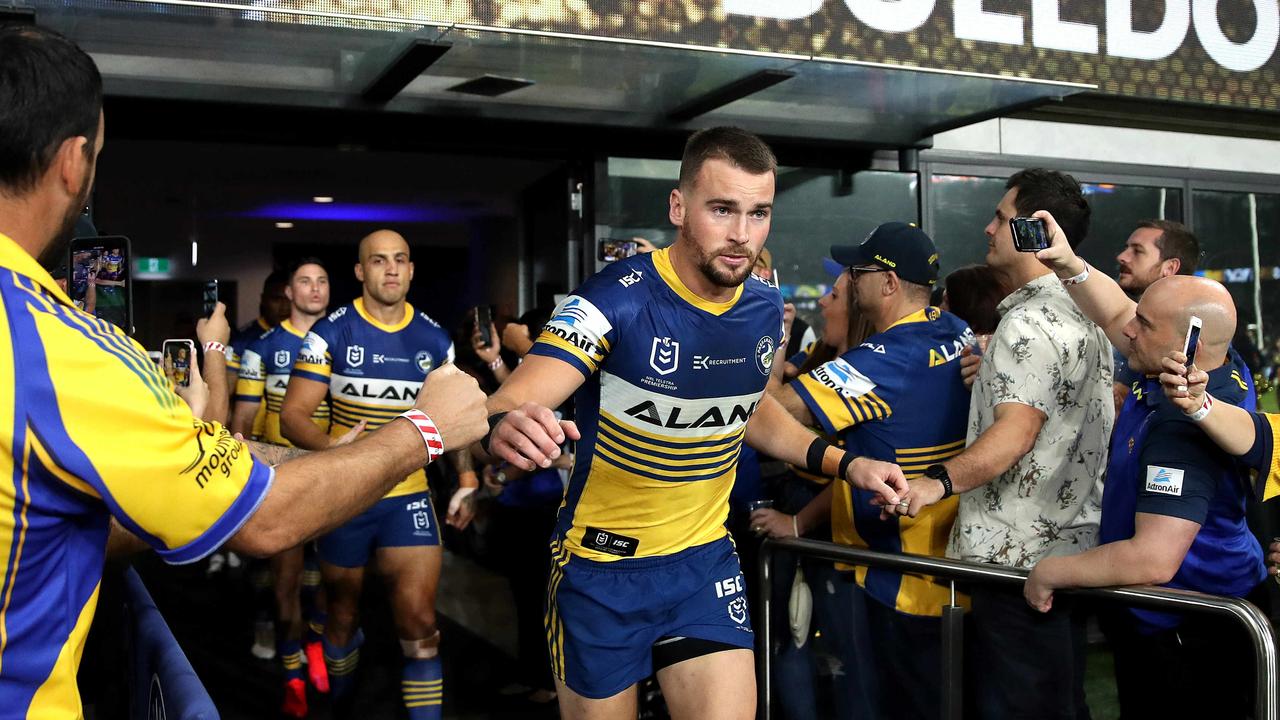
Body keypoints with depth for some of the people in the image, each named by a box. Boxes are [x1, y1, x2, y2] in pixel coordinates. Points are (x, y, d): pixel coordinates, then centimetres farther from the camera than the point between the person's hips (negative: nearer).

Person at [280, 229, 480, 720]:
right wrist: (333, 447, -32)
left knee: (419, 621, -10)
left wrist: (466, 480, 3)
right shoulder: (330, 333, -7)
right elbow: (293, 416, -11)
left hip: (409, 496, 1)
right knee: (343, 614, 14)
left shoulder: (434, 339, 2)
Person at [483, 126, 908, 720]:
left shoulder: (766, 309, -3)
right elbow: (510, 405, -33)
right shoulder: (616, 299, -22)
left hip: (705, 560, 4)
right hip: (601, 566, -4)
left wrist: (845, 463, 4)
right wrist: (504, 427, -58)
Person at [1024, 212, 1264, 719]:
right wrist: (1069, 265, -3)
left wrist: (1051, 572, -24)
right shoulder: (1223, 365, -2)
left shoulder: (1183, 429, -32)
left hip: (1180, 643, -10)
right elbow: (1116, 315, 12)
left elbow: (1153, 559, -37)